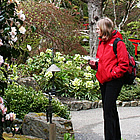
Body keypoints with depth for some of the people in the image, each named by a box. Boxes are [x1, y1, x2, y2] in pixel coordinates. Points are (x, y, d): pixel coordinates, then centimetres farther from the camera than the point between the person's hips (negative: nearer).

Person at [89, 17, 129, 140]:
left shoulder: (117, 43, -12)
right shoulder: (102, 42, 14)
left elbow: (124, 64, -14)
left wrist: (113, 74, -18)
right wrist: (94, 64, 6)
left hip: (114, 81, -9)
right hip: (103, 80, 9)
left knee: (109, 110, -11)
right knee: (108, 108, 13)